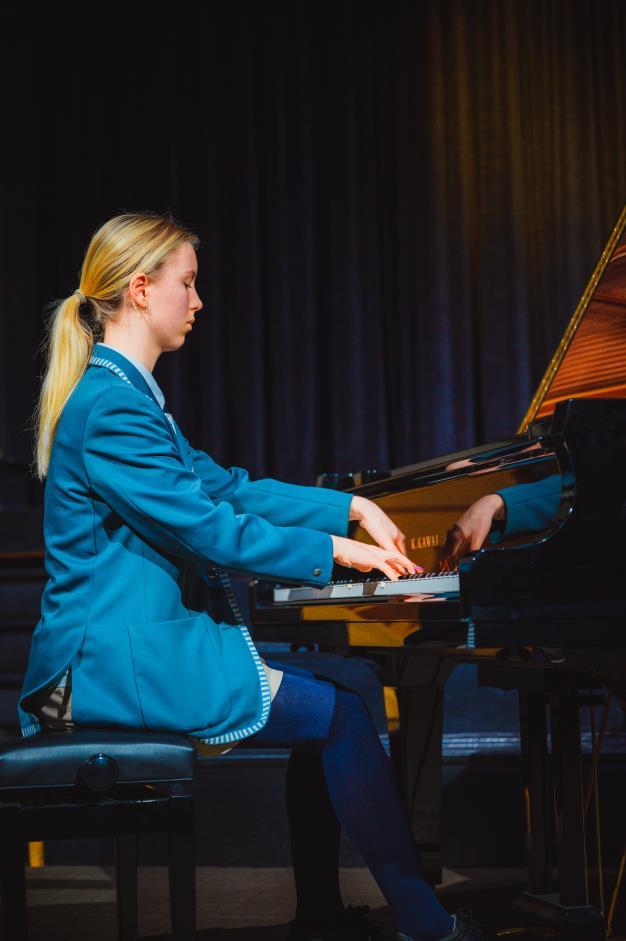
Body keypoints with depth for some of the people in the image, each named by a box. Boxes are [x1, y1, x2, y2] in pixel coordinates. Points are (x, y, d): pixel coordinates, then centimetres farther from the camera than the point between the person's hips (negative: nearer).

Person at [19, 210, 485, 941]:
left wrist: (350, 508, 12)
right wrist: (334, 550, -10)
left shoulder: (123, 394, 17)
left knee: (325, 704, 13)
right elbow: (210, 530, -20)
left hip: (123, 646, 11)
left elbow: (224, 486, 18)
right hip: (117, 658, -11)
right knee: (340, 715, -12)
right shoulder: (112, 408, -18)